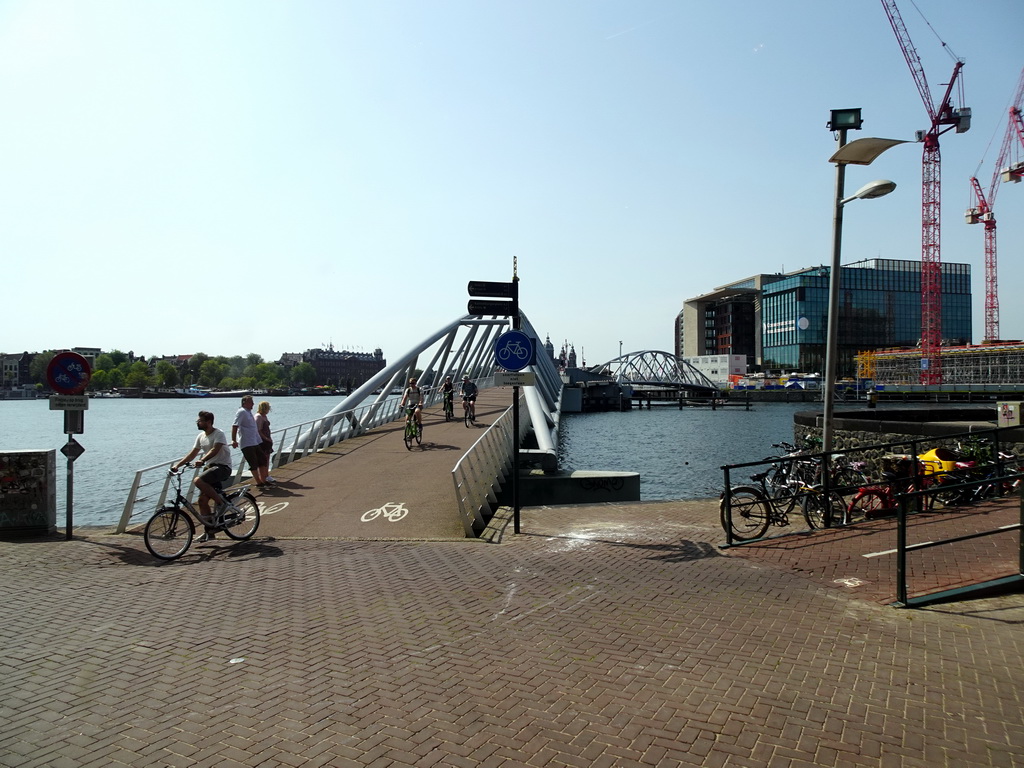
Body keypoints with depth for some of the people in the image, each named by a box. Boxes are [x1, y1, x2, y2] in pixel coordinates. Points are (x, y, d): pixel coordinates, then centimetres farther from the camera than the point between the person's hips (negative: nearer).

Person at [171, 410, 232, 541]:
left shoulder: (218, 434, -12)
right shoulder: (201, 436, 12)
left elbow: (215, 450, -28)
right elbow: (193, 453, 15)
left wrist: (202, 460, -42)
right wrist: (178, 465, 5)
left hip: (222, 467, -8)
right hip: (209, 467, 8)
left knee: (198, 481, -31)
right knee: (202, 500, 2)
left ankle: (221, 501, -15)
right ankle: (209, 531, 11)